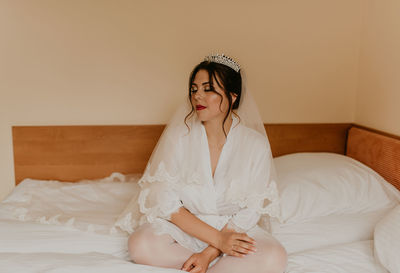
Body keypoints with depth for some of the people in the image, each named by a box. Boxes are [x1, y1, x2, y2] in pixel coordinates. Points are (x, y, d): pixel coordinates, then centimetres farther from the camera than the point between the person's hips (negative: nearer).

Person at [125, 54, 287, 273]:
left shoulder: (255, 144, -9)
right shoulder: (178, 136, -8)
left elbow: (250, 210, -9)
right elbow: (165, 201, -12)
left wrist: (209, 253, -19)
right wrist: (217, 238, -19)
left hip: (234, 229, -1)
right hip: (183, 228, 1)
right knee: (140, 245, -29)